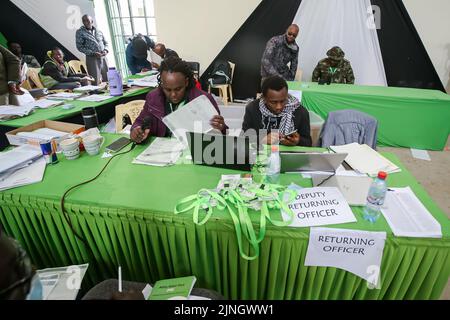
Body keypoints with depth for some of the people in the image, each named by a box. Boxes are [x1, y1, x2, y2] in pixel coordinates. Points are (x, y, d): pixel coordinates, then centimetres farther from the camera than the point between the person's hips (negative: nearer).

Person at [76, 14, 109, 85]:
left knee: (107, 80, 5)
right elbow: (80, 47, -3)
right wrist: (93, 53, -14)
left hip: (103, 57, 4)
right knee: (95, 82, -6)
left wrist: (106, 50, -3)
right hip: (92, 58, -3)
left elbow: (106, 43, 20)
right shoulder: (80, 32, 3)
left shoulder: (98, 31, 13)